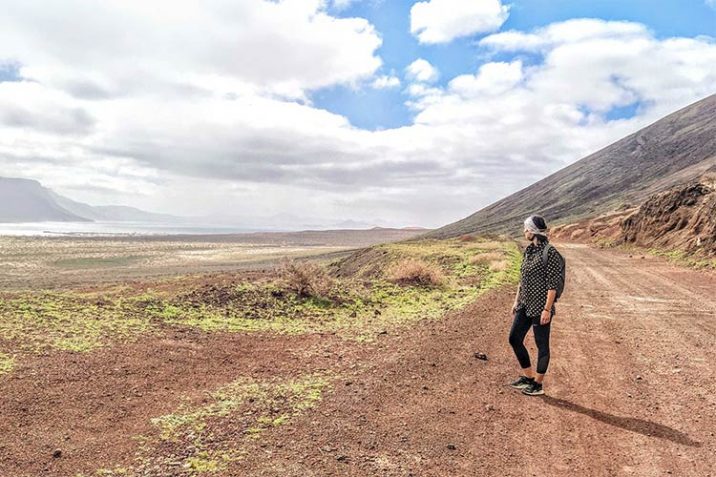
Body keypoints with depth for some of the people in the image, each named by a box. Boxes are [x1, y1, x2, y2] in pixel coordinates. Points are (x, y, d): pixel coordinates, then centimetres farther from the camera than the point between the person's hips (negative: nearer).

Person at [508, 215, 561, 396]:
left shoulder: (550, 252, -15)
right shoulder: (529, 250, 10)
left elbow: (553, 284, -17)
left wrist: (547, 309, -19)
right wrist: (516, 301, 16)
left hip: (540, 306, -9)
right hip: (525, 305, 9)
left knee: (542, 345, 5)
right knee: (514, 338, 12)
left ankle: (538, 385, 18)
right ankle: (528, 376, 27)